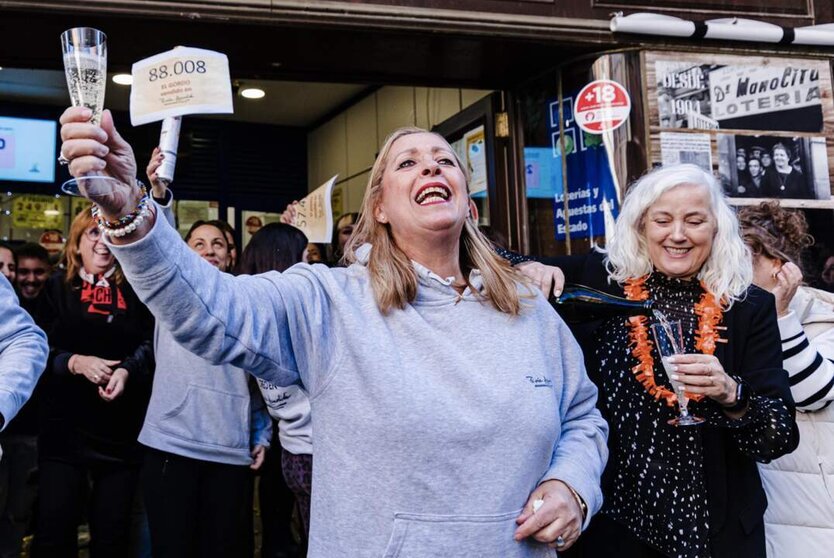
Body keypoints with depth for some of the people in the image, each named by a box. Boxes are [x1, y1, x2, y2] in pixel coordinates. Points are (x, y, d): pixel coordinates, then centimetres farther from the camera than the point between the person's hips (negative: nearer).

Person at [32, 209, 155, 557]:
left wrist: (127, 371, -20)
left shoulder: (136, 290, 7)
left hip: (122, 428, 0)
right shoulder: (58, 288, 8)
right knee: (53, 528, 2)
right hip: (65, 424, 0)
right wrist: (75, 362, -16)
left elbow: (151, 344, -1)